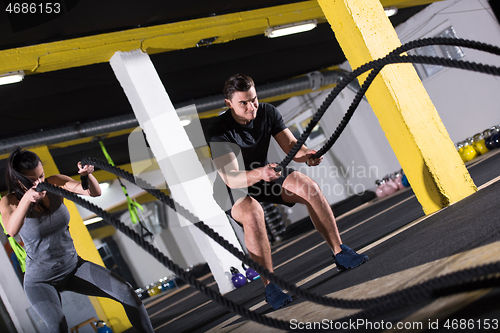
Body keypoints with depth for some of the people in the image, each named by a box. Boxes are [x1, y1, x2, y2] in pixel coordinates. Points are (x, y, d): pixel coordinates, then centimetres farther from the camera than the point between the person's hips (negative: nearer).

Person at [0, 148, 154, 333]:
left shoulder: (55, 183, -7)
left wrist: (87, 174, -38)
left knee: (127, 292, -14)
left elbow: (95, 192, -16)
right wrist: (26, 198, -57)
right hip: (41, 281, -4)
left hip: (74, 267, 4)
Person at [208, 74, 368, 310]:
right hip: (233, 187, -5)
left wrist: (305, 155, -36)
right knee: (253, 214, -37)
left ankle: (340, 254, -8)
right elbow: (230, 178, -36)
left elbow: (290, 145, -12)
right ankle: (270, 286, -28)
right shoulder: (220, 132, -27)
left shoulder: (267, 112, -11)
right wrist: (258, 174, -55)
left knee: (310, 188, -18)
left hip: (264, 173, 5)